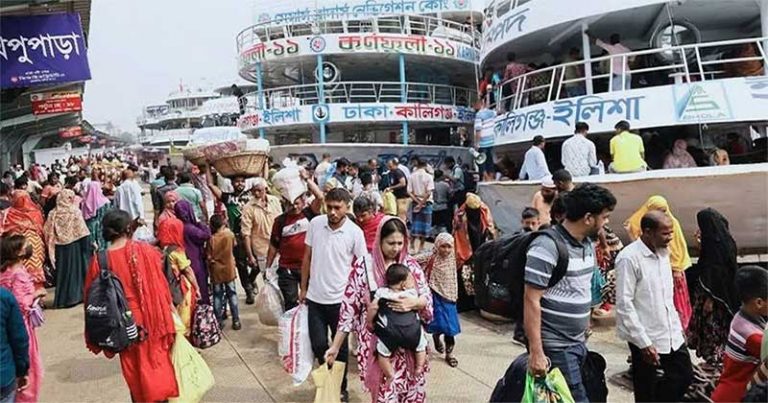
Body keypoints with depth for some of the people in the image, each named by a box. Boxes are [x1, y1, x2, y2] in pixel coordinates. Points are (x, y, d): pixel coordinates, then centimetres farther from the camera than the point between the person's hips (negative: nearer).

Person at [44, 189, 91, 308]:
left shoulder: (53, 214, -1)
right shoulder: (75, 212, -10)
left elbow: (48, 234, 1)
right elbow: (82, 232, -11)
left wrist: (51, 249, 8)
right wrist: (88, 246, -4)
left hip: (59, 247, 3)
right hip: (74, 246, -3)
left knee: (62, 270, 11)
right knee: (75, 268, 9)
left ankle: (62, 298, 17)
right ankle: (74, 296, 13)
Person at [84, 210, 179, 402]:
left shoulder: (99, 260, -7)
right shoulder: (144, 250, -13)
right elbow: (159, 288, -10)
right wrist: (165, 322, 0)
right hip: (149, 319, -2)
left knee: (134, 370, 17)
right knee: (156, 363, 15)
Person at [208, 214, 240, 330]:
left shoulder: (211, 239, -12)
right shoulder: (230, 234, -10)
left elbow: (209, 257, -11)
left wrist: (212, 262, 10)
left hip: (216, 271, -1)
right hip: (229, 270, 1)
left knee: (217, 296, 10)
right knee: (232, 295, 8)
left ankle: (219, 321, 14)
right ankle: (236, 321, 8)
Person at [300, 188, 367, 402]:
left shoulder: (355, 232, -13)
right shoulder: (315, 223, -5)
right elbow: (307, 257, 5)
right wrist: (303, 288, 7)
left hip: (340, 299, -2)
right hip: (315, 297, 2)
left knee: (340, 346, 12)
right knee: (318, 344, 9)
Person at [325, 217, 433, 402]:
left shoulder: (410, 264, 0)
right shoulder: (363, 266, -10)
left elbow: (427, 298, 2)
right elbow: (349, 308, -6)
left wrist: (413, 302, -21)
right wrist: (335, 346, -5)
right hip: (377, 343, -3)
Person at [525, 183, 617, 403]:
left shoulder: (588, 244, 7)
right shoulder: (547, 247, -19)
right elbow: (531, 300, -21)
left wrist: (585, 326, 17)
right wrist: (536, 352, -22)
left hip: (579, 343, 8)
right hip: (555, 348, -8)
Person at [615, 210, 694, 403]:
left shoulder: (663, 252, 4)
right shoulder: (629, 258, -20)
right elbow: (624, 305, -21)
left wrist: (677, 324, 14)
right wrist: (644, 343, -20)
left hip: (672, 334, 7)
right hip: (646, 339, -7)